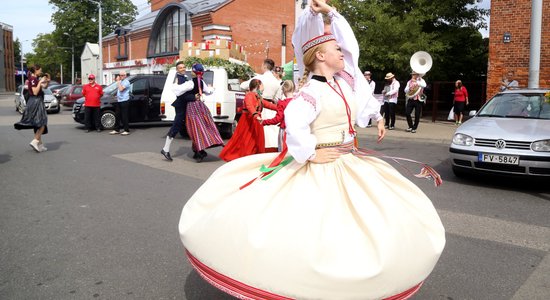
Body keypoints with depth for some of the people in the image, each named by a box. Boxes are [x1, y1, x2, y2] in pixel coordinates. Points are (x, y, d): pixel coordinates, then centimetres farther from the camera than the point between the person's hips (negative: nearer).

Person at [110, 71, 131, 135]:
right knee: (118, 116, 11)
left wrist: (118, 81, -17)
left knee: (124, 116, -6)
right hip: (119, 101, 9)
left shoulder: (126, 82, -10)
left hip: (124, 101, -9)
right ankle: (116, 130, 17)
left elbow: (121, 89, -23)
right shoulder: (120, 81, 18)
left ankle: (126, 130, -1)